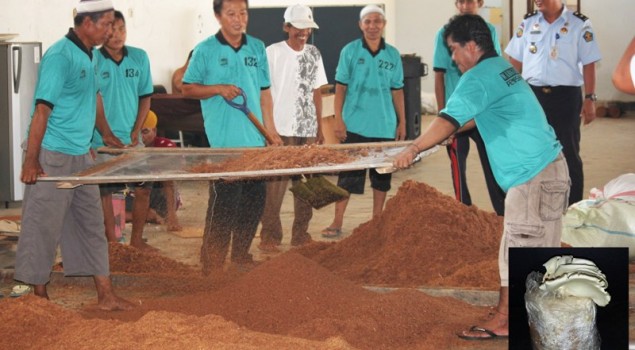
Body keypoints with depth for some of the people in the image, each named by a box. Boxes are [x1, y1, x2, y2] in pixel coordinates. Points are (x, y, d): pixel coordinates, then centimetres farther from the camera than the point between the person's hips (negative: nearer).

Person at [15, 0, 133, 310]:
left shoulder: (89, 57, 10)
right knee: (44, 227, 1)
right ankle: (39, 297, 12)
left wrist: (106, 136, 27)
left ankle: (106, 296, 17)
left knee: (90, 224, 11)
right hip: (52, 157, -9)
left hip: (80, 156, 9)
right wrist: (30, 161, -22)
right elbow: (42, 109, -19)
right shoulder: (59, 57, -16)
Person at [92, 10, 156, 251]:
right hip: (102, 140, -4)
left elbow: (145, 97, 9)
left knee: (143, 188, 5)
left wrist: (136, 132, -2)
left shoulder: (140, 58, 3)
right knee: (105, 192, 1)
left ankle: (137, 240, 19)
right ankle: (112, 243, 12)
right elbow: (94, 105, -8)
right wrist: (110, 138, -12)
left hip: (133, 140, 4)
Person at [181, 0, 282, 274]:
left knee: (254, 199, 10)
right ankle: (212, 265, 2)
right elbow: (187, 88, 1)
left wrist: (270, 128, 11)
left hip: (255, 140, 6)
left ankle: (241, 254, 25)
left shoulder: (257, 48, 12)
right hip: (222, 142, -5)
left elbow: (264, 91, 16)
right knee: (224, 201, -7)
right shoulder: (205, 50, -2)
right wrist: (218, 89, -15)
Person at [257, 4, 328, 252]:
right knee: (275, 185, -5)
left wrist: (320, 127, 13)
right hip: (280, 129, -5)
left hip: (308, 129, 5)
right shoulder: (273, 53, -5)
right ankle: (269, 236, 3)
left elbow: (316, 92, 15)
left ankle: (301, 234, 19)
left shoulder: (314, 54, 11)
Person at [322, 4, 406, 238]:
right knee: (348, 175, -1)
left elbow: (397, 91, 9)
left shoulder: (393, 54, 4)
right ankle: (337, 223, 3)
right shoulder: (350, 51, -2)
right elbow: (340, 87, -1)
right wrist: (338, 119, -7)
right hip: (355, 125, -2)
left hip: (385, 126, 3)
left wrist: (402, 122, 6)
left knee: (382, 175, 9)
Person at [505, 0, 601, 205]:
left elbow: (589, 65, -4)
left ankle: (573, 208, 12)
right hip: (532, 95, 3)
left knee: (568, 153, 3)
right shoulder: (528, 23, 6)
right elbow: (516, 61, 9)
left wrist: (589, 98, -8)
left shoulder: (580, 25, -4)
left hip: (565, 96, -3)